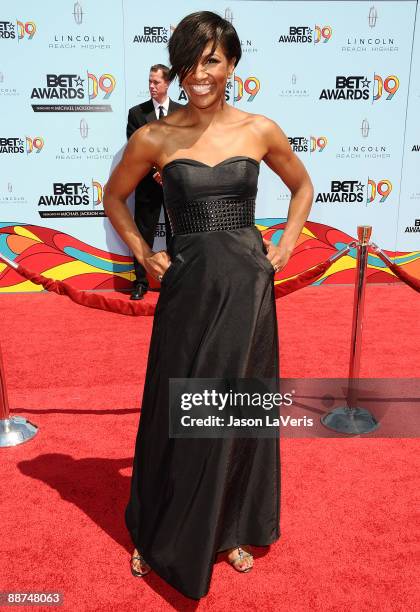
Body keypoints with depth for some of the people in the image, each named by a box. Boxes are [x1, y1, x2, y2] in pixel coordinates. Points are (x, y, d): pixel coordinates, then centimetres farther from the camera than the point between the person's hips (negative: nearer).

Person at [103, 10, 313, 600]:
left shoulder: (261, 130, 1)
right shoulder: (155, 138, -2)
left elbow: (303, 185, 17)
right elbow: (114, 197, 13)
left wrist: (284, 246, 6)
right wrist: (143, 255, 3)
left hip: (247, 287, 2)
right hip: (187, 289, -1)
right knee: (176, 415, 10)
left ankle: (233, 529, 37)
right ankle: (161, 536, 35)